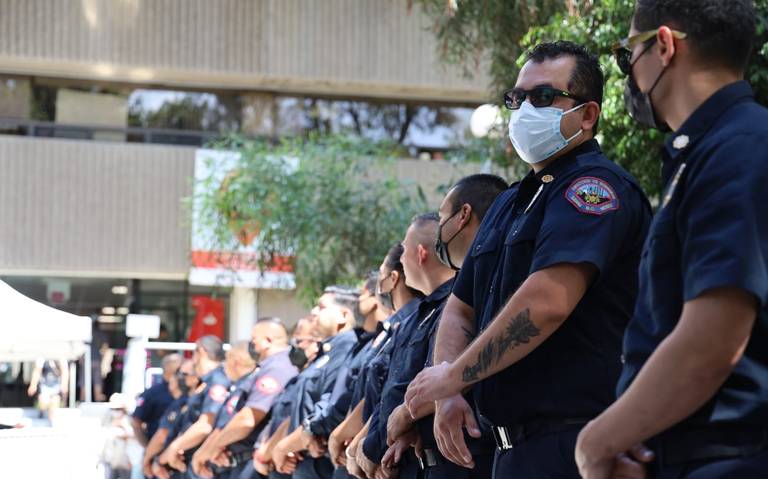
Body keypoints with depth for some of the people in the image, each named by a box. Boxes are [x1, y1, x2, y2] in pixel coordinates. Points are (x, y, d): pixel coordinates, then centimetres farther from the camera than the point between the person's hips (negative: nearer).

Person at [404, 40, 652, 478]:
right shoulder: (511, 203, 20)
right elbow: (460, 310, 21)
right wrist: (448, 395, 1)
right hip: (518, 443, 9)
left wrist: (453, 376, -15)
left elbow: (547, 302, -24)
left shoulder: (595, 185, -11)